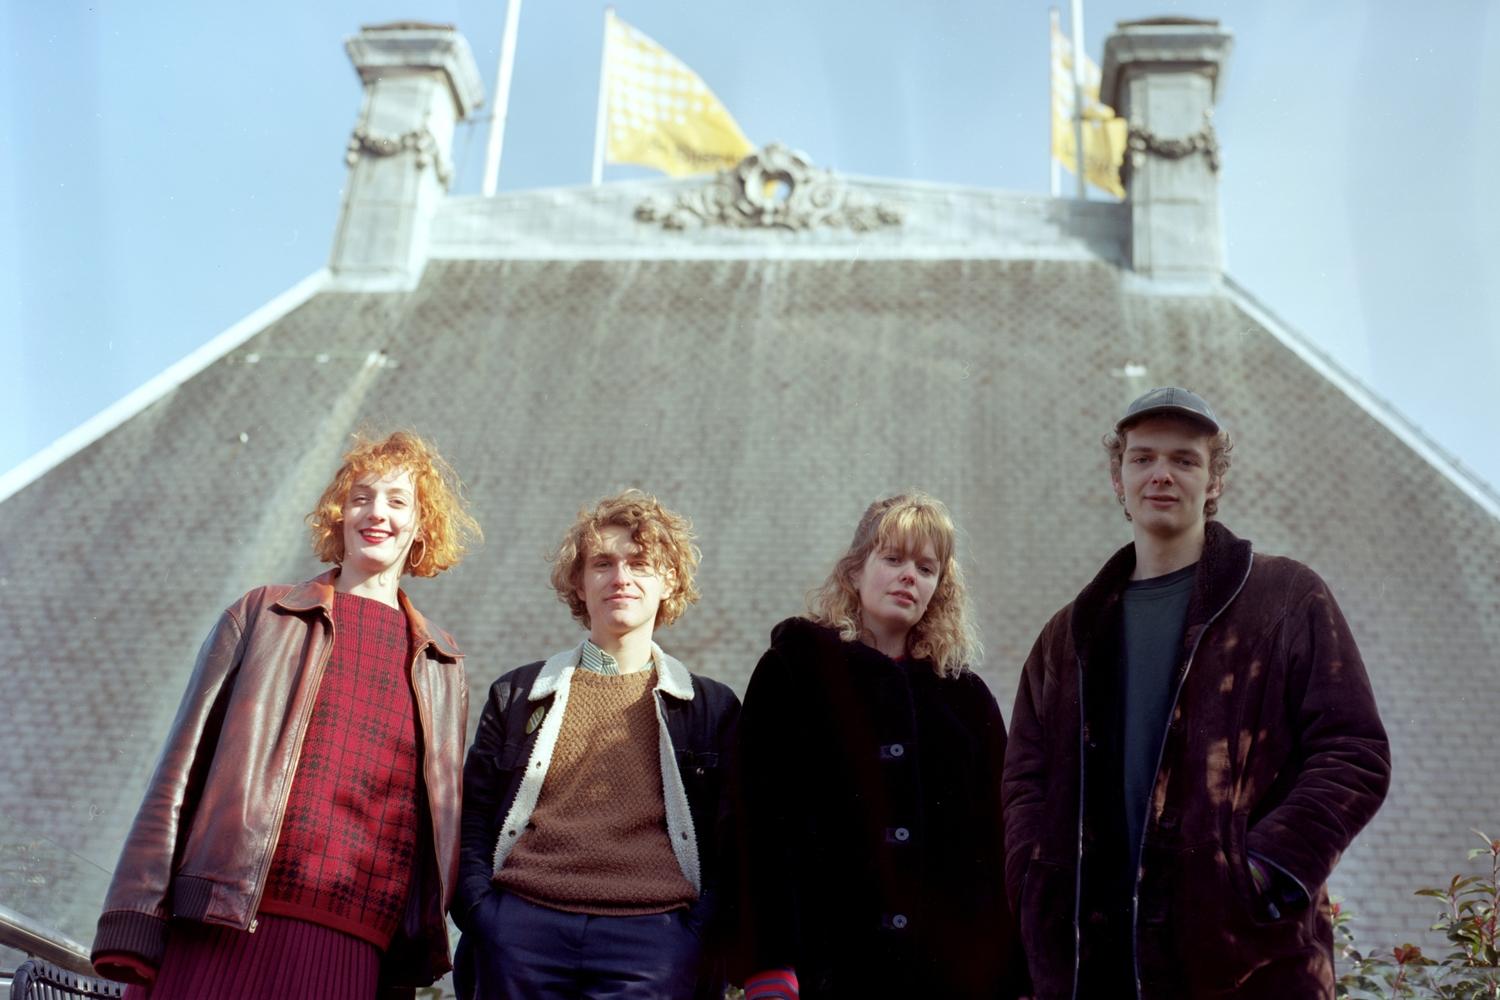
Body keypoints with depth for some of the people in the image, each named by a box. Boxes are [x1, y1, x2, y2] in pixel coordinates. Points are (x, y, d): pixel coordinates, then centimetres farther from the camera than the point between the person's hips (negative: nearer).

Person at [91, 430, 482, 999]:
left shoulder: (442, 667, 15)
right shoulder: (262, 615, 11)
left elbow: (438, 821, 15)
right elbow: (184, 768, 4)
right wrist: (136, 925, -5)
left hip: (348, 953, 1)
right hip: (218, 933, -1)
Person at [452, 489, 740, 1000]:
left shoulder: (712, 707, 12)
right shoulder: (518, 694, 15)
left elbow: (731, 848, 9)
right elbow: (471, 827, 13)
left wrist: (697, 940, -5)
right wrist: (483, 920, -2)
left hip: (651, 939, -1)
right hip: (523, 932, 1)